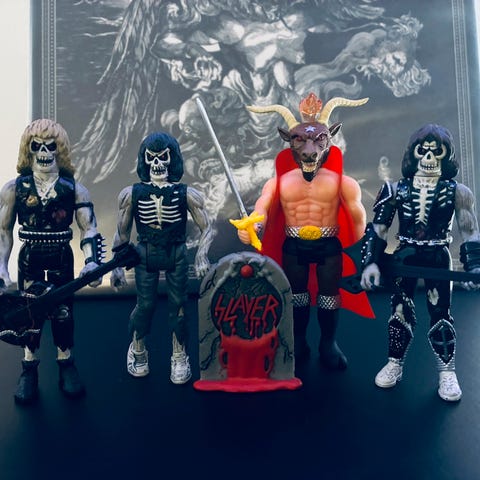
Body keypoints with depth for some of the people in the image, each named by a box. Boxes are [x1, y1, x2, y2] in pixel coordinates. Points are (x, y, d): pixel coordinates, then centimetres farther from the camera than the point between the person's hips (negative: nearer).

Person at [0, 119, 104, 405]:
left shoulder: (74, 189, -4)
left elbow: (90, 229, -6)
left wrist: (93, 261, -20)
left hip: (62, 260, 0)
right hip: (29, 261, 0)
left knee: (63, 313, 7)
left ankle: (66, 365, 24)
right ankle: (29, 370, 23)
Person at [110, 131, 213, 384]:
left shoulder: (186, 194, -9)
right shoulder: (131, 194, -6)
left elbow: (206, 228, -4)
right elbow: (122, 233, 2)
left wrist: (201, 257, -17)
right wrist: (117, 266, 1)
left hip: (177, 254, 0)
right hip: (145, 254, 0)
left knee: (178, 305, 4)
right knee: (145, 305, 2)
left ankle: (179, 358, 23)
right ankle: (137, 352, 29)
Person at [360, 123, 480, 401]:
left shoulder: (455, 191, -3)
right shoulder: (397, 189, -2)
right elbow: (377, 228, -2)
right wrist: (371, 262, -11)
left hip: (438, 258, -1)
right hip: (405, 256, 1)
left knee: (440, 313, 4)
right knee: (400, 310, 8)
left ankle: (447, 373, 17)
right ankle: (395, 365, 23)